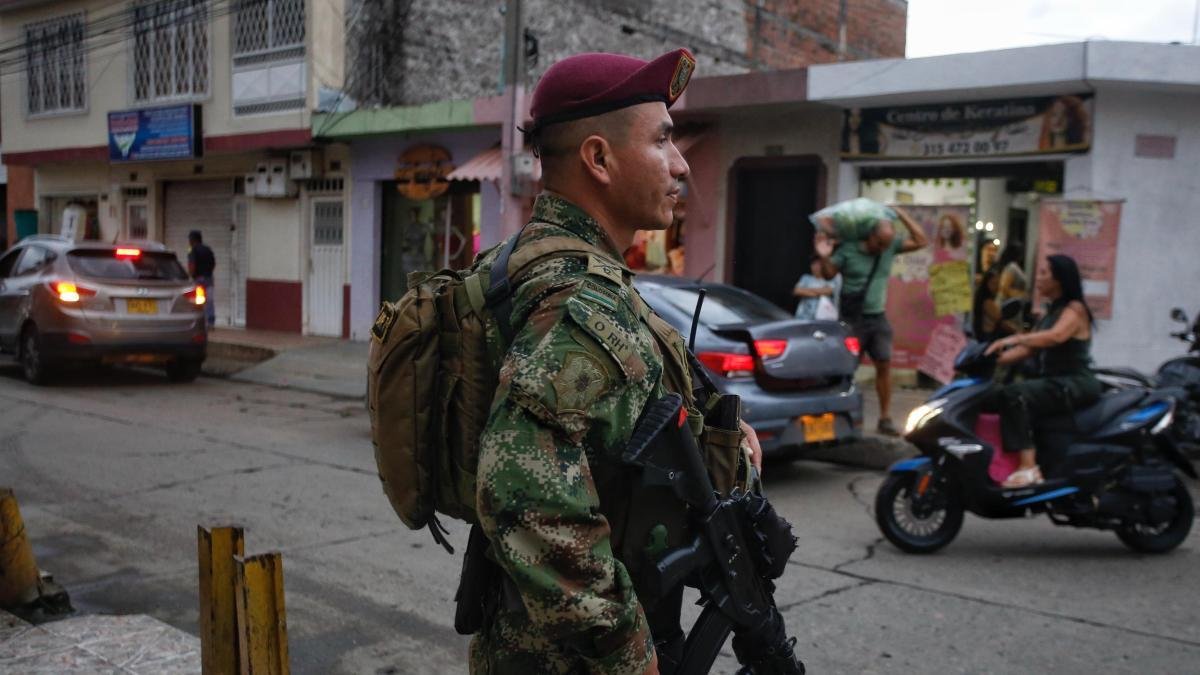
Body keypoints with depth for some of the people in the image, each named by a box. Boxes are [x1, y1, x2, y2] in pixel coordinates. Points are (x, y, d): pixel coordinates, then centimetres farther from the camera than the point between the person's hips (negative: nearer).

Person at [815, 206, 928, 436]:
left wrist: (901, 215, -3)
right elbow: (829, 274, -4)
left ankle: (885, 418, 8)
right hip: (852, 318, -4)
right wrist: (824, 257, -25)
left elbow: (921, 241, 1)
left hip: (878, 318, 4)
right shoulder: (847, 249, -9)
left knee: (884, 365, 1)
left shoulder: (891, 247, 3)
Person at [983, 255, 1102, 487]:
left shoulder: (1075, 309, -7)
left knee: (1013, 394, -30)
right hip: (1051, 382, 9)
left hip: (1074, 385, -9)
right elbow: (1027, 349, 15)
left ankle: (1028, 466, -35)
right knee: (991, 398, -5)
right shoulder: (1051, 313, 19)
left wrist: (1014, 338, -40)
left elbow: (1056, 336, -29)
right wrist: (992, 359, 2)